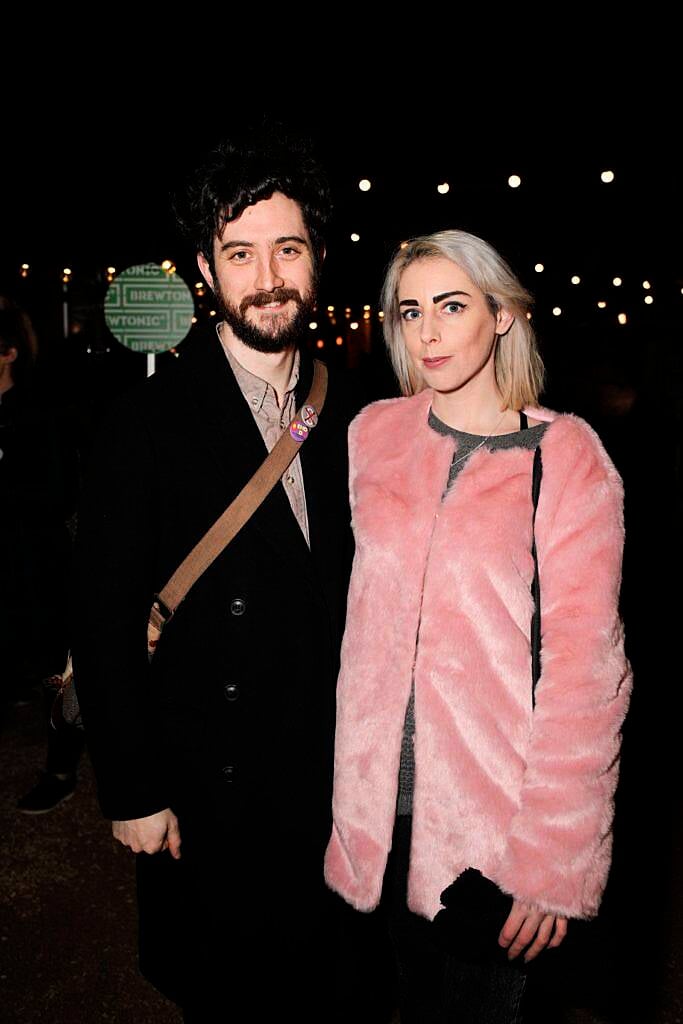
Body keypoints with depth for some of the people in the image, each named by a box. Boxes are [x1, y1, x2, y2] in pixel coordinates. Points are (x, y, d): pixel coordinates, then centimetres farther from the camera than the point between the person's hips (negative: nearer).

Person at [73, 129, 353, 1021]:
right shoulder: (149, 424, -16)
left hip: (327, 780, 5)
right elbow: (103, 620, -13)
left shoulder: (343, 414, 0)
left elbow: (350, 591, 6)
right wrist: (133, 793, -11)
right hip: (208, 796, -4)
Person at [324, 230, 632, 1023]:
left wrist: (552, 859, -13)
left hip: (495, 810, -3)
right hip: (384, 794, 3)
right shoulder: (374, 433, 4)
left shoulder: (565, 456, -8)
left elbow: (584, 667, -11)